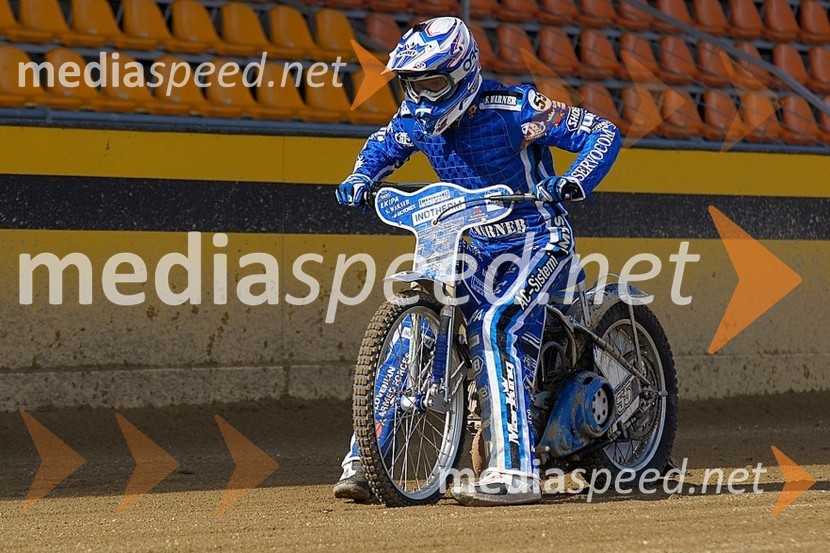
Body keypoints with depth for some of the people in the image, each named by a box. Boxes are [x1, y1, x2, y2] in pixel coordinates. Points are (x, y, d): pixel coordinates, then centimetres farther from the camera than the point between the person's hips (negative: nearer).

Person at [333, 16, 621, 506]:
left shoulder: (512, 108, -18)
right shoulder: (417, 117, 0)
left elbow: (603, 133, -16)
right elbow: (385, 145, 25)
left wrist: (573, 183, -34)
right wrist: (361, 178, 4)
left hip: (537, 243, -6)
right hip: (471, 244, 6)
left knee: (496, 328, -30)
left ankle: (513, 470, -33)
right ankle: (364, 462, -7)